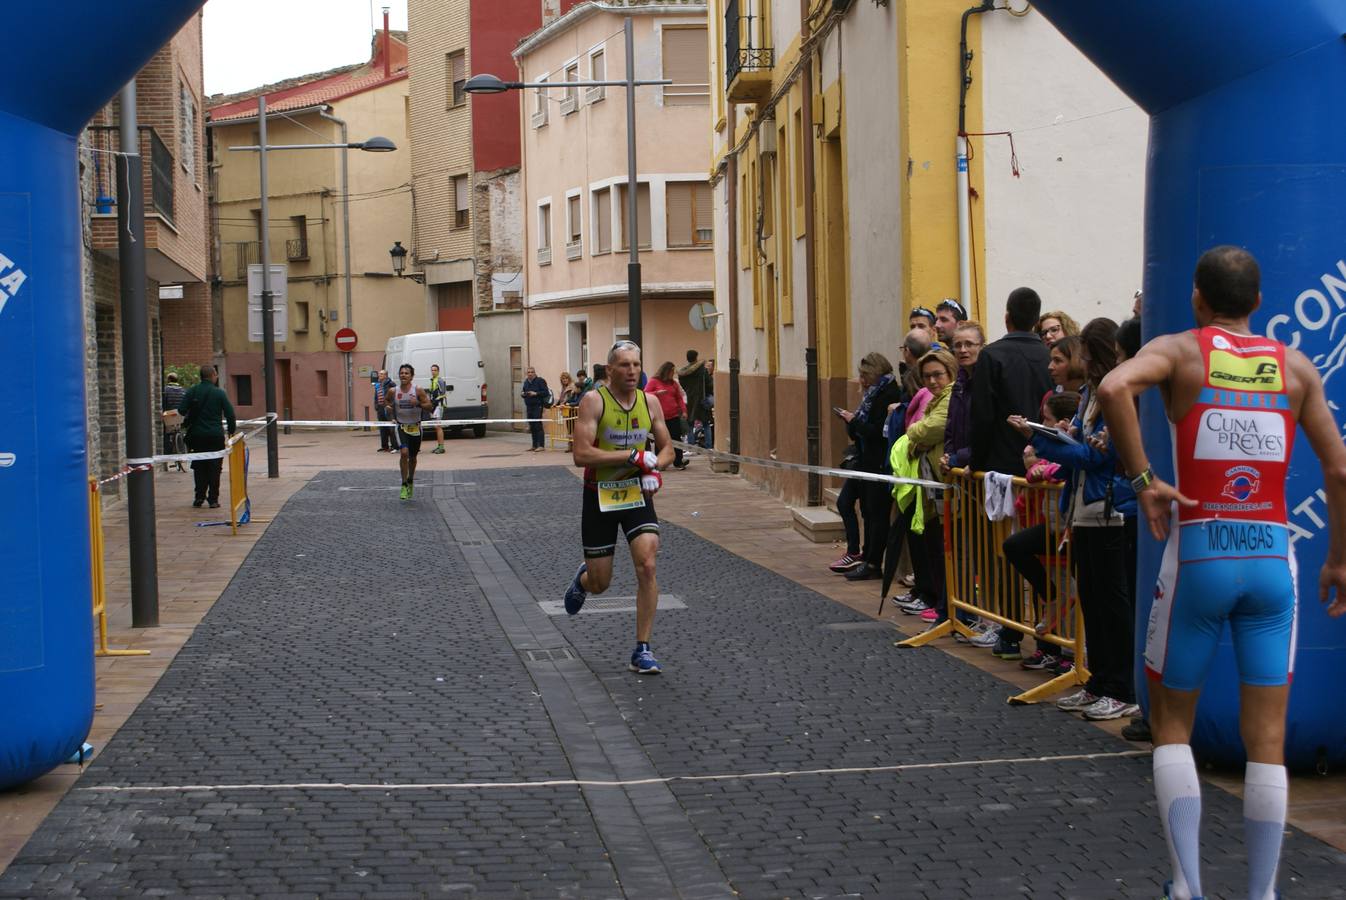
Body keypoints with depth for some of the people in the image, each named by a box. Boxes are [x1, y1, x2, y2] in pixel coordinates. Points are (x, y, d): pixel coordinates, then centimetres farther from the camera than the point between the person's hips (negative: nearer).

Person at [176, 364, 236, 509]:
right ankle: (213, 499, 3)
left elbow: (181, 409, -5)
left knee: (199, 467, 13)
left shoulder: (192, 391, -1)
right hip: (215, 435, -2)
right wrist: (232, 430, 7)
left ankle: (199, 496, 11)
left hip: (197, 435, 2)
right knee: (214, 467, 4)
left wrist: (187, 421, 16)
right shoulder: (219, 393, -6)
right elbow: (229, 414, -7)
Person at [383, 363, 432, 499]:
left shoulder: (417, 391, -10)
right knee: (404, 453, -21)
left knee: (413, 457, 14)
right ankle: (404, 485, -14)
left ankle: (410, 481, 40)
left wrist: (418, 403, -25)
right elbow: (385, 400, 15)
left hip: (415, 428, 1)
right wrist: (388, 406, -5)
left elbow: (429, 405, -8)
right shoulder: (393, 391, -5)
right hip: (401, 427, -1)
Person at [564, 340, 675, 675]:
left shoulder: (649, 403, 1)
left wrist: (655, 469, -10)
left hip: (637, 495, 3)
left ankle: (642, 651, -7)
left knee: (647, 566, -16)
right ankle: (583, 577, 46)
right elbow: (581, 454, -21)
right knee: (600, 583, 5)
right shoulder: (594, 400, -13)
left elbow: (666, 447, 13)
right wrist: (633, 456, -24)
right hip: (600, 496, -2)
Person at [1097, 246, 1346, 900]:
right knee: (1266, 741, 6)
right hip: (1272, 558, 2)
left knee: (1171, 724, 12)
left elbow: (1114, 388, -20)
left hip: (1199, 553, -2)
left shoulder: (1180, 350, 2)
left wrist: (1142, 479, -13)